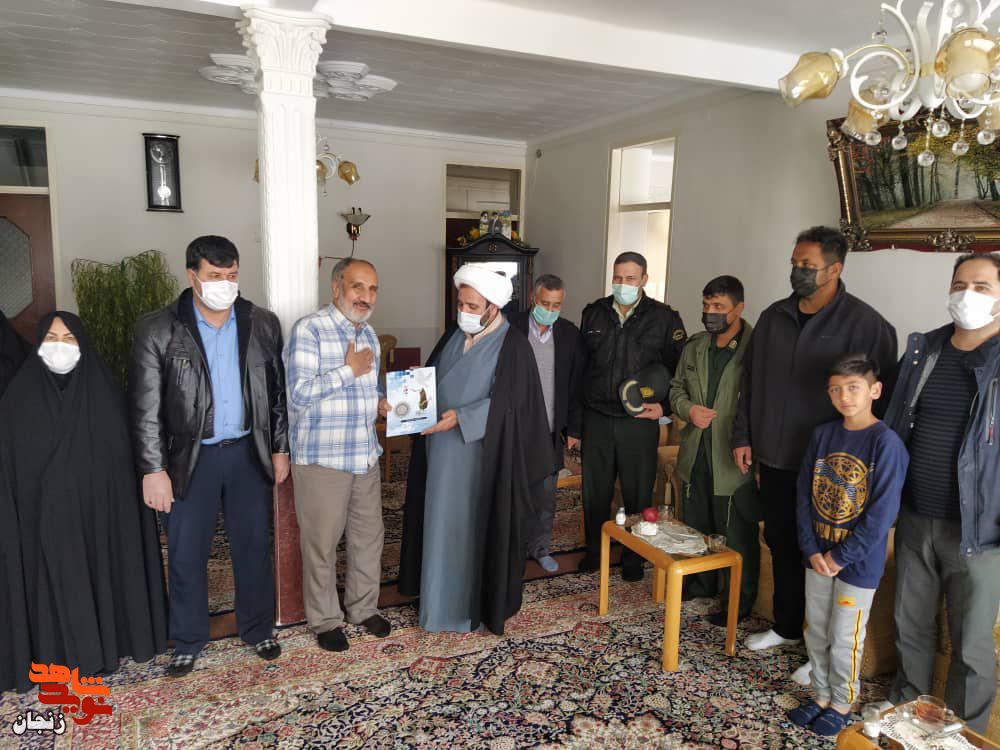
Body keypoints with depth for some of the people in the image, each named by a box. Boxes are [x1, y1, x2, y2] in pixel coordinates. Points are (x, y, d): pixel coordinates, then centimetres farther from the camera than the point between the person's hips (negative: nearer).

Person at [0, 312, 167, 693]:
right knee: (55, 581, 6)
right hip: (45, 515, 0)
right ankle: (60, 655, 21)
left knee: (102, 573, 9)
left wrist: (126, 506, -2)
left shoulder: (106, 393, -2)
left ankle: (111, 641, 26)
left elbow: (126, 455, 1)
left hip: (99, 509, 0)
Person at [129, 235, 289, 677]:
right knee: (186, 554, 10)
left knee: (254, 547, 13)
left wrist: (280, 448, 6)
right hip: (190, 457, -2)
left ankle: (258, 630, 32)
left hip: (249, 454, 2)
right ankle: (188, 642, 30)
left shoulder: (263, 324, 0)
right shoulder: (157, 330, -8)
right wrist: (153, 469, -11)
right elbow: (146, 408, -8)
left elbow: (277, 392, 6)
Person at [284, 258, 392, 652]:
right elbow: (299, 394, -21)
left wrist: (380, 401, 4)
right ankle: (325, 620, 25)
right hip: (321, 459, -7)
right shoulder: (309, 330, -13)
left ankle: (363, 607, 35)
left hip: (365, 457, 7)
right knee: (321, 544, 6)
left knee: (369, 536, 15)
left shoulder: (369, 334, 11)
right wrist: (349, 369, -18)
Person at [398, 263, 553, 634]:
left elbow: (505, 405, -17)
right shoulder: (453, 337, 9)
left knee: (478, 528, 4)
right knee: (442, 524, 12)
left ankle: (481, 603, 21)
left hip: (482, 456, -6)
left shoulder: (513, 347, -11)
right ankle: (442, 598, 28)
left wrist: (460, 417, -25)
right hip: (443, 453, 6)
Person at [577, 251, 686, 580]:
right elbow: (579, 365, 11)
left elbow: (679, 368, 2)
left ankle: (633, 556, 27)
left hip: (640, 421, -2)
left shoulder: (664, 318, -2)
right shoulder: (593, 313, 6)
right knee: (595, 489, 12)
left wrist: (665, 406, -10)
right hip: (596, 418, 2)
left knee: (638, 493, 8)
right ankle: (594, 548, 32)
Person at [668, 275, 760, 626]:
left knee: (738, 537, 8)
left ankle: (739, 602, 26)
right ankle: (701, 583, 43)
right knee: (696, 527, 22)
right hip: (696, 456, 7)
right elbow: (677, 387, 15)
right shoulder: (694, 346, 6)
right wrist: (688, 409, -6)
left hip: (735, 461, -6)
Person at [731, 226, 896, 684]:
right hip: (774, 458, 6)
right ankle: (787, 627, 37)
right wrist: (743, 436, 9)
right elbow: (751, 383, 12)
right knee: (781, 543, 17)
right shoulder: (773, 317, 6)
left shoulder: (865, 324, -11)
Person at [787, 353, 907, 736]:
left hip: (858, 562, -5)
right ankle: (821, 695, 36)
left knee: (844, 640, 10)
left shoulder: (886, 442, -17)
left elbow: (882, 513, -18)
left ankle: (842, 704, 31)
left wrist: (840, 557, -15)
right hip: (817, 555, 5)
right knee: (816, 631, 17)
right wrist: (812, 550, -5)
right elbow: (804, 494, 2)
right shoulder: (822, 434, -1)